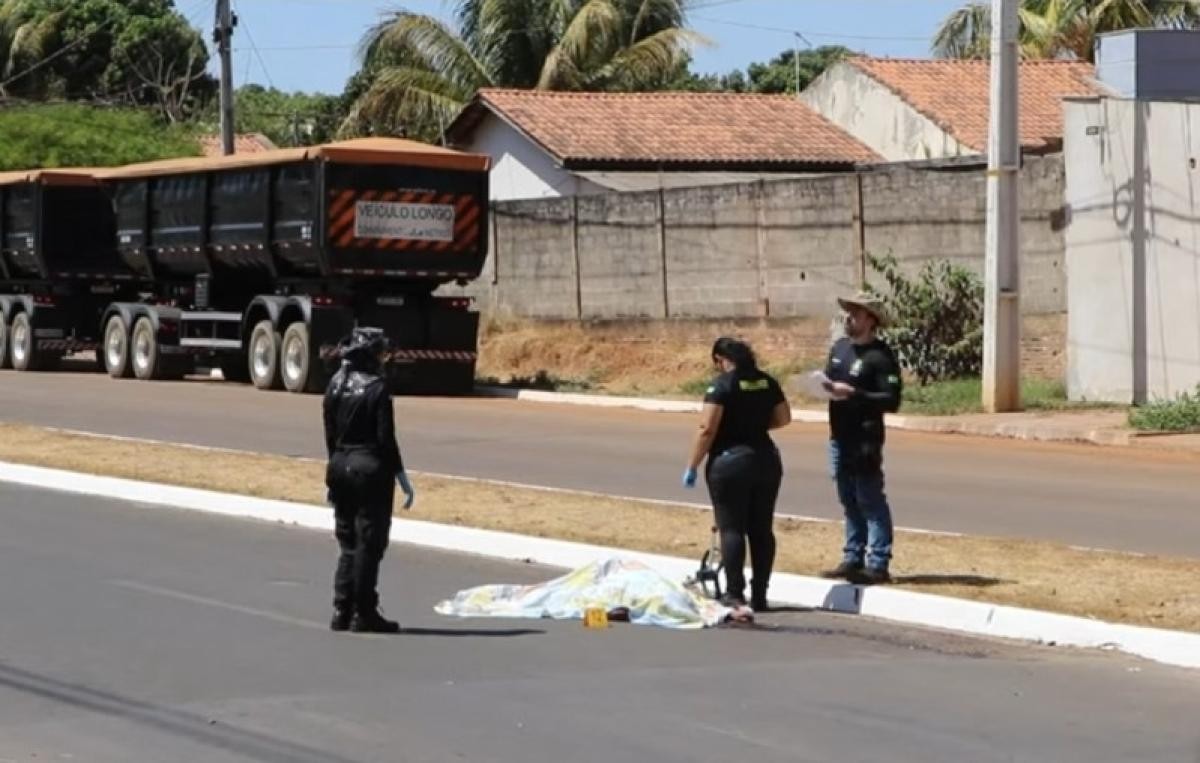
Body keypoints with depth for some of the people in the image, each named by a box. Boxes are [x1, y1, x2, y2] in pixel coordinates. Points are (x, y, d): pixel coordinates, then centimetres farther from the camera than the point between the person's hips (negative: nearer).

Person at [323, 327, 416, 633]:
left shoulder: (335, 386, 5)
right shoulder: (377, 389, -14)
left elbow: (330, 435, 10)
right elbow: (386, 438, -14)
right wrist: (402, 478, -9)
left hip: (340, 468, 6)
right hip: (372, 470, -6)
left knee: (348, 542, 14)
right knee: (369, 544, 0)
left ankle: (342, 611, 13)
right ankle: (364, 614, 2)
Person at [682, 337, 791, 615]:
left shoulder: (722, 385, -11)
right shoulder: (766, 382, 7)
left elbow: (707, 429, -16)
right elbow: (783, 418, 14)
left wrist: (692, 466, -11)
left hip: (730, 462, -6)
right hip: (766, 460, 6)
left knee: (732, 529, -3)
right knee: (762, 529, 8)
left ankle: (735, 594, -7)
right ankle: (759, 595, 10)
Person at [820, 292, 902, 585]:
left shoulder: (880, 356, -12)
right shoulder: (840, 347, 12)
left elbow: (891, 401, -17)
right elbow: (830, 378, 24)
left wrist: (854, 394, -22)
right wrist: (826, 386, 1)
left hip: (865, 440, -8)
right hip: (839, 437, 8)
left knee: (870, 501, -6)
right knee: (849, 501, 14)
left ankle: (877, 564, -6)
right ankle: (853, 558, 21)